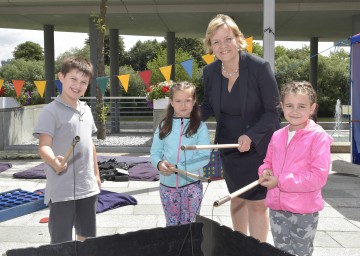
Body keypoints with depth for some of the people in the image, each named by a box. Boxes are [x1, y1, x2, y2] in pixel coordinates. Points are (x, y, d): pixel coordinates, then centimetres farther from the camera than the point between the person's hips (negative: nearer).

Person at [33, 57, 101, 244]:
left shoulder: (86, 110, 10)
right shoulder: (51, 111, -11)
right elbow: (44, 146, -20)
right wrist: (54, 162, -41)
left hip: (88, 188, 6)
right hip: (61, 191, -6)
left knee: (87, 237, 17)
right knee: (61, 243, 3)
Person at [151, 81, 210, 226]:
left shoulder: (200, 127, -6)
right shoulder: (164, 126, 2)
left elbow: (204, 158, -11)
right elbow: (154, 153, 6)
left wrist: (178, 168, -20)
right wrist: (159, 164, -17)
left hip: (191, 184, -2)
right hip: (167, 185, 3)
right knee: (171, 225, 16)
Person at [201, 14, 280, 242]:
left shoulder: (260, 67, -21)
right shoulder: (210, 71, -6)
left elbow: (272, 110, -17)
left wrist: (251, 136, -29)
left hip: (259, 146, -5)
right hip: (229, 146, 5)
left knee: (257, 203, 0)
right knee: (237, 197, 19)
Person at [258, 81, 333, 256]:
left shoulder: (318, 136, -15)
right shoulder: (277, 136, 4)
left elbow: (318, 177, -20)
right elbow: (267, 162, 18)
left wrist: (280, 181, -20)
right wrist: (265, 172, -7)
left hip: (304, 211, -5)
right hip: (277, 208, 5)